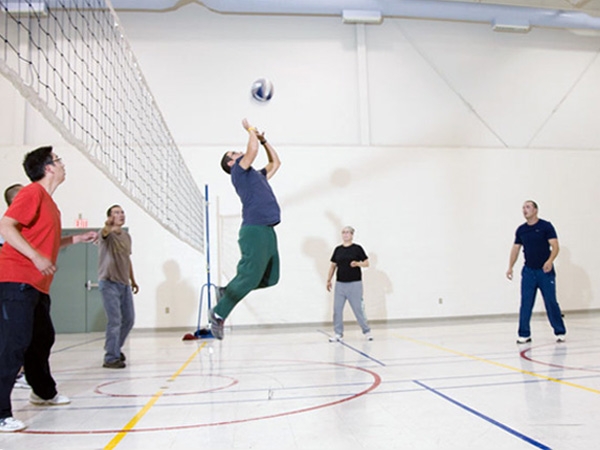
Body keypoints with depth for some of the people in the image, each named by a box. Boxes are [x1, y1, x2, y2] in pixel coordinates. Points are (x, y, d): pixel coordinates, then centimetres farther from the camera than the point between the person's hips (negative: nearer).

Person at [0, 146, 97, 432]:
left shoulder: (48, 201, 18)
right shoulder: (32, 192, -9)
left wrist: (78, 238, 21)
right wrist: (37, 257, -26)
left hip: (38, 285, 10)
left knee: (42, 339, 19)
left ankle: (44, 392, 36)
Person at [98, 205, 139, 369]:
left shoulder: (127, 236, 13)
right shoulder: (107, 235, -9)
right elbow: (105, 232, -35)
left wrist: (133, 280, 22)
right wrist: (108, 226, -58)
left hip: (124, 283, 7)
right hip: (109, 283, -7)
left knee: (128, 320, 13)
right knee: (115, 321, -9)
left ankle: (115, 348, 33)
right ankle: (111, 358, 1)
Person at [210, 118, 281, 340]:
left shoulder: (257, 175, 26)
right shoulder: (238, 172, 2)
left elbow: (275, 162, 37)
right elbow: (252, 151, -12)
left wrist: (263, 139, 30)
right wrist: (250, 130, 6)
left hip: (268, 231, 9)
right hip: (254, 230, -9)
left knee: (270, 278, 7)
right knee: (249, 276, -13)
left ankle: (226, 291, 18)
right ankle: (218, 313, -2)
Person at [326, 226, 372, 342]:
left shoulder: (357, 248, -1)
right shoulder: (338, 249, 10)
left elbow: (366, 263, 0)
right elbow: (333, 265, 15)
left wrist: (357, 263, -19)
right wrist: (329, 280, 12)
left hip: (354, 283, -4)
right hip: (340, 284, 4)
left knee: (358, 309, 0)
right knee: (337, 309, 1)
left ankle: (366, 331, 17)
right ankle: (338, 334, 11)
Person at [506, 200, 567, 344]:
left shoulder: (546, 226, -5)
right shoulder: (521, 230, 8)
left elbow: (555, 246, -10)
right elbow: (515, 249, 12)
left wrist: (550, 261, -27)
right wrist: (510, 267, 2)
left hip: (545, 271, -3)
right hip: (528, 271, 3)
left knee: (551, 302, 2)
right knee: (525, 304, -1)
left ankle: (560, 332, 18)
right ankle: (524, 334, 5)